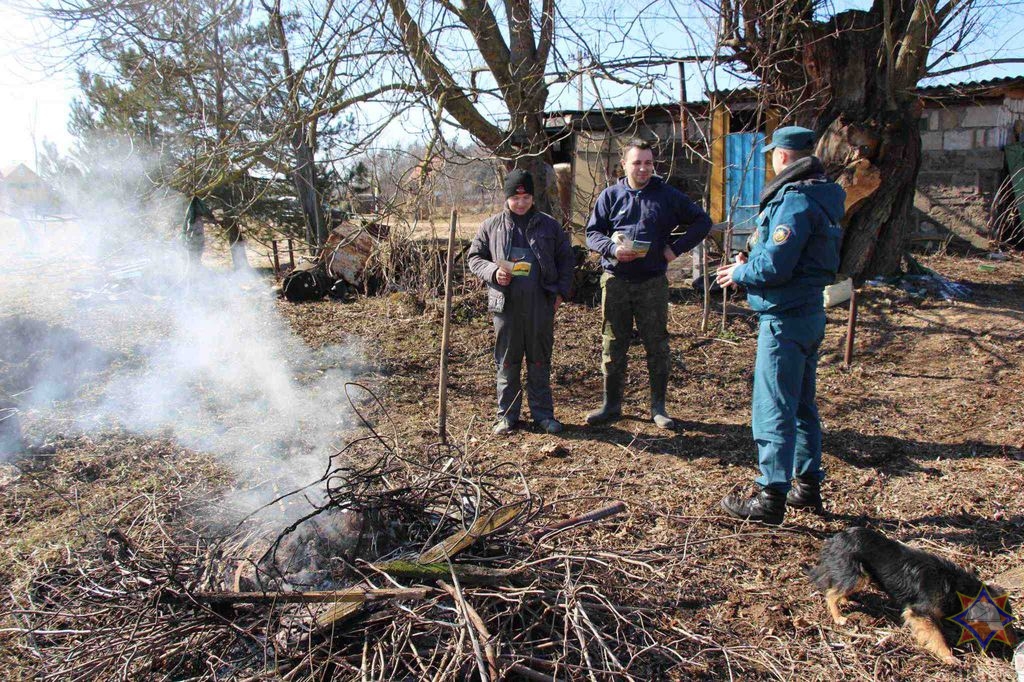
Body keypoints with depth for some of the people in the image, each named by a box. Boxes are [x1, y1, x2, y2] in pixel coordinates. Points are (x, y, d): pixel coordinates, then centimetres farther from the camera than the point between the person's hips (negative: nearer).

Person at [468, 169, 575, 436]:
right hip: (505, 304, 0)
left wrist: (561, 291, 3)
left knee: (540, 361, 8)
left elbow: (566, 260, 13)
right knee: (507, 361, 7)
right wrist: (492, 271, -9)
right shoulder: (491, 226, 6)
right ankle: (507, 414, 18)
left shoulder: (549, 225, 7)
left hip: (541, 304, 0)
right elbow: (474, 257, 10)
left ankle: (543, 412, 20)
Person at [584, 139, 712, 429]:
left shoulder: (668, 196, 5)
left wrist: (676, 248, -2)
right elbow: (592, 232, 7)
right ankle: (611, 405, 18)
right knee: (612, 345, 5)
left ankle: (658, 407, 17)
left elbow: (702, 221, 10)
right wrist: (612, 249, -13)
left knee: (657, 345, 4)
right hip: (616, 282, 1)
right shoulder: (610, 195, 6)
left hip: (653, 283, 0)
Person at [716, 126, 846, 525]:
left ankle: (771, 497, 1)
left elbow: (774, 266, -24)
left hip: (784, 319, -10)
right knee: (801, 405, 18)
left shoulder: (795, 200, -19)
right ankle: (808, 486, 28)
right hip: (809, 312, 10)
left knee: (773, 408, -5)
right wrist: (749, 265, 10)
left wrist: (739, 273, -5)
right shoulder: (820, 197, 13)